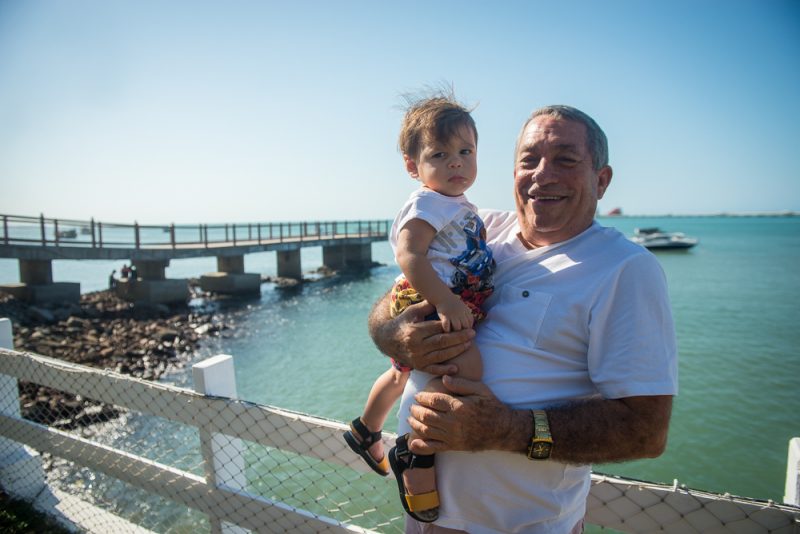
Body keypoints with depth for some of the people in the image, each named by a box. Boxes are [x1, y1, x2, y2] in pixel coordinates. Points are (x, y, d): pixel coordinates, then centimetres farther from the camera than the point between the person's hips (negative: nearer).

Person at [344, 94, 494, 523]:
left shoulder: (463, 207, 14)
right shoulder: (427, 203, -16)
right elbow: (408, 255, -29)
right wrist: (444, 301, -36)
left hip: (454, 305, 11)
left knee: (405, 371, 26)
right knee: (466, 366, -30)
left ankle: (366, 430, 51)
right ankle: (415, 454, -14)